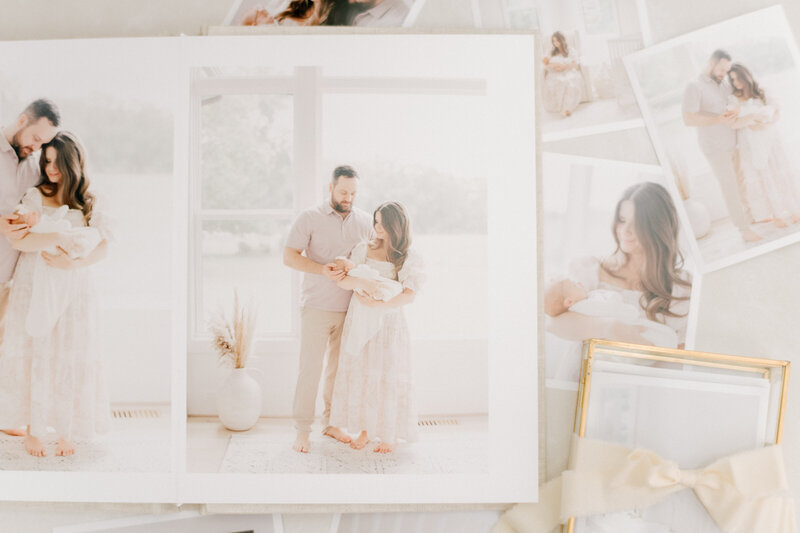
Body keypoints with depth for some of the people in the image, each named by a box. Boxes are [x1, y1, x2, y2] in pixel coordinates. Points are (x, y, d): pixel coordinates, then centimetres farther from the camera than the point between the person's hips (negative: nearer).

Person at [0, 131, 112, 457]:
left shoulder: (88, 203, 6)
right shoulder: (34, 197, 1)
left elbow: (102, 247, -4)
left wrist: (73, 262, -21)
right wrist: (65, 238, -24)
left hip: (74, 290, 1)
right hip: (35, 287, -1)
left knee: (72, 360, 2)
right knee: (35, 355, 2)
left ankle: (68, 430, 14)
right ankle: (34, 430, 15)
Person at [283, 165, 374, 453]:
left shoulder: (365, 221, 7)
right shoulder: (310, 218, -3)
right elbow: (289, 256, -6)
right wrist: (321, 270, -21)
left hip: (351, 308, 4)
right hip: (317, 308, -3)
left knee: (340, 368, 11)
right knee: (310, 368, -1)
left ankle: (331, 423, 25)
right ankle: (302, 430, 9)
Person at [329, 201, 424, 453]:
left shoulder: (408, 258, -3)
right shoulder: (364, 249, 5)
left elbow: (409, 295, -17)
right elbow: (342, 281, -4)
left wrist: (378, 304, -28)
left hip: (388, 322, -3)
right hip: (359, 321, 3)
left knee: (387, 377, 3)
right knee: (359, 374, 8)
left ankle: (391, 434, 19)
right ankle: (364, 429, 24)